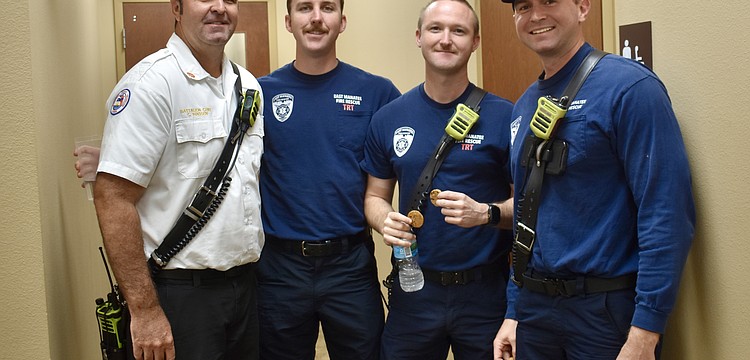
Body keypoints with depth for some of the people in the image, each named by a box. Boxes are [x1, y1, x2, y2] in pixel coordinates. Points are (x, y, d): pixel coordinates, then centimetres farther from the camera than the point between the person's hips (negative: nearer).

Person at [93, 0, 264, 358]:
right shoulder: (150, 83, -13)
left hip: (246, 284, 7)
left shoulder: (248, 85, 10)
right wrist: (144, 310, -19)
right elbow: (112, 197, -18)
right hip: (180, 289, -7)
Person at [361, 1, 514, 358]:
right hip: (413, 289, 2)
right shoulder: (388, 118, 2)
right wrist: (385, 221, -12)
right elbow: (375, 195, 10)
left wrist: (486, 213, -22)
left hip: (486, 290, -2)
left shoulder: (504, 116, -6)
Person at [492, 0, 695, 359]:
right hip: (533, 306, 7)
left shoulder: (629, 87, -13)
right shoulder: (524, 107, 8)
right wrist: (513, 311, 12)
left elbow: (667, 218, -19)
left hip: (607, 311, -6)